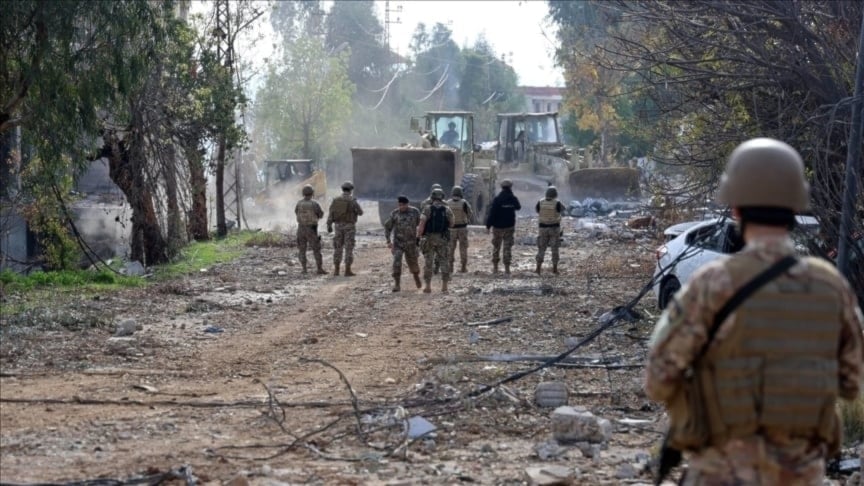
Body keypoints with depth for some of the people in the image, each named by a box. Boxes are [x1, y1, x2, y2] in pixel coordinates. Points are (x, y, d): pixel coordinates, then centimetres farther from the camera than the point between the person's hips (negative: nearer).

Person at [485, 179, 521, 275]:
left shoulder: (497, 199, -14)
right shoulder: (513, 199, -4)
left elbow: (491, 213, -15)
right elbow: (518, 207, 18)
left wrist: (488, 226, -10)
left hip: (498, 227, -2)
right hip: (510, 226, 2)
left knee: (496, 247, 12)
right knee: (508, 247, 4)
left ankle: (495, 267, 16)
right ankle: (507, 268, -1)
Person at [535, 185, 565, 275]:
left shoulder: (540, 202, -8)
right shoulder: (557, 203, -15)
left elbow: (537, 209, 11)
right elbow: (562, 210, 4)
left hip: (543, 227, 2)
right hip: (554, 228, -2)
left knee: (541, 249, 9)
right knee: (555, 249, 7)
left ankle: (538, 268, 4)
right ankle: (555, 269, 8)